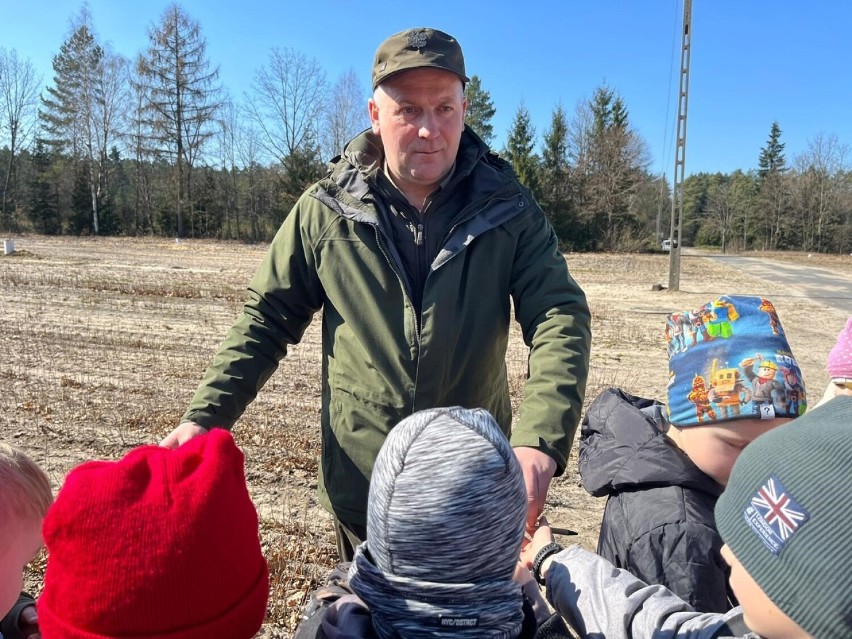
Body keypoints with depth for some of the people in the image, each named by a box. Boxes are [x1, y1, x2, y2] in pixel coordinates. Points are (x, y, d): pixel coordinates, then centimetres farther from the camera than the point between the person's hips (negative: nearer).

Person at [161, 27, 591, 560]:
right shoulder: (328, 208, -7)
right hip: (362, 486, 0)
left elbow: (560, 318, -13)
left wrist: (540, 440, -29)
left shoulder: (508, 208, -8)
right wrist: (205, 415, -7)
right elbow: (268, 318, 1)